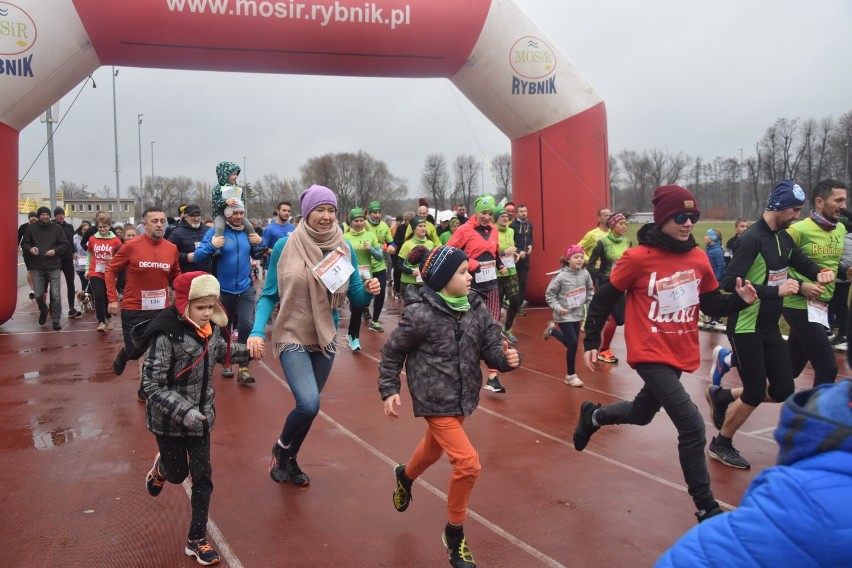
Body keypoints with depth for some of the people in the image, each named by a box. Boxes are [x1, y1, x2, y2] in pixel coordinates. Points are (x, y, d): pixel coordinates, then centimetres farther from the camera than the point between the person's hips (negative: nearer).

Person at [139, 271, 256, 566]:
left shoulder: (211, 329, -5)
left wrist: (248, 351, 3)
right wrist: (184, 412, -33)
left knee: (203, 477, 7)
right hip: (169, 420, -5)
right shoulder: (167, 337, -26)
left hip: (201, 415, 5)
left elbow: (221, 352, 18)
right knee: (177, 474, 14)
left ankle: (197, 539, 23)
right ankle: (162, 467, 52)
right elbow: (152, 385, -25)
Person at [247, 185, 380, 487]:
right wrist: (257, 330, -19)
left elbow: (356, 297, 0)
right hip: (292, 337, -4)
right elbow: (268, 295, -5)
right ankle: (281, 448, 13)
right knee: (309, 404, -20)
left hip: (326, 338, 4)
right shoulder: (285, 246, -11)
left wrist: (369, 290, -22)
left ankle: (289, 460, 41)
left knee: (308, 406, 15)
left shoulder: (344, 248, -3)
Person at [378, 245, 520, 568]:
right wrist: (389, 390, -11)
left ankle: (405, 475, 64)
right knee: (468, 463, -14)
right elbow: (392, 353, -8)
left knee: (435, 449, 29)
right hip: (435, 400, -7)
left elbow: (490, 347, -4)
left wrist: (507, 358, -25)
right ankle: (454, 533, 9)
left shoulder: (477, 308, -4)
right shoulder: (420, 314, -19)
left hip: (463, 398, 7)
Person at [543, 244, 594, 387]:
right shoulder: (561, 276, -18)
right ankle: (571, 376, 10)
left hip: (577, 314, 6)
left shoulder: (585, 274, -5)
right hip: (564, 316, -6)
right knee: (573, 344, -7)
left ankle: (553, 330, 42)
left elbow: (590, 290, 12)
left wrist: (591, 304, 1)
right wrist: (558, 308, -21)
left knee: (572, 343, 14)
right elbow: (549, 295, -11)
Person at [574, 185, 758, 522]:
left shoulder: (698, 258, 0)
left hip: (681, 355, 7)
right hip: (651, 355, -7)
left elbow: (711, 305, 8)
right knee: (692, 427, -12)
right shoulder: (638, 258, -16)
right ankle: (706, 508, 3)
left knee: (642, 413, 25)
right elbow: (604, 298, -8)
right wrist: (591, 342, -7)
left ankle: (593, 416, 54)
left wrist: (740, 300, -11)